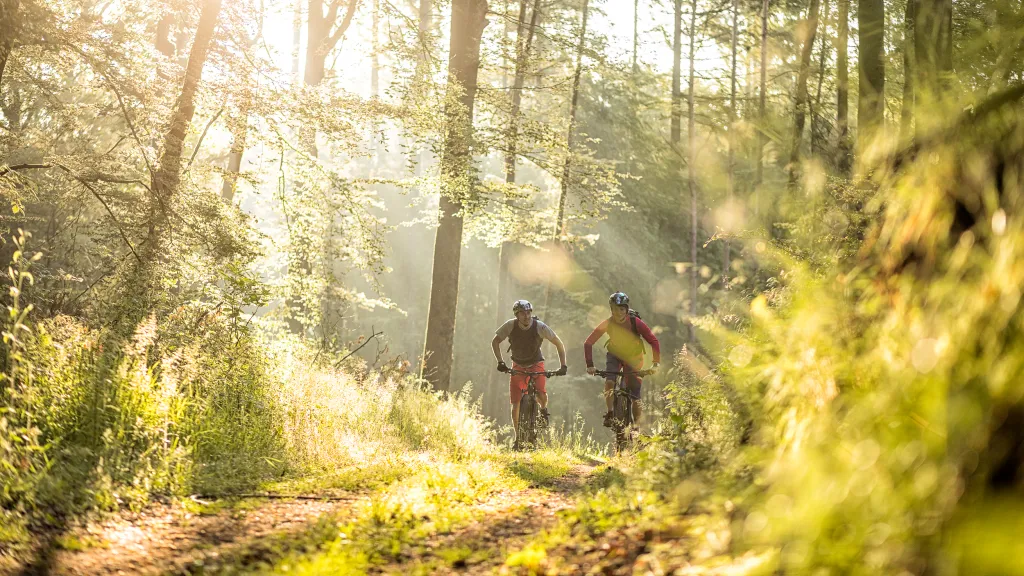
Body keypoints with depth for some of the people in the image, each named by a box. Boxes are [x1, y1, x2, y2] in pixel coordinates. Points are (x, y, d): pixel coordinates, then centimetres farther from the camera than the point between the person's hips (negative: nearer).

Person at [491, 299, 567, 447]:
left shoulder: (540, 327, -22)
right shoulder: (510, 326, -19)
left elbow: (558, 344, -12)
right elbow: (495, 342, -6)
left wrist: (563, 366, -17)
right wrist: (500, 362, -17)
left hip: (536, 364, -1)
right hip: (518, 366, 1)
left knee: (541, 394, -27)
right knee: (516, 403, -6)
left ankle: (544, 409, 9)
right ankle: (518, 436, 9)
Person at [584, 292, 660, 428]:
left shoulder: (635, 322, -26)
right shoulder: (607, 324, -22)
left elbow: (653, 341, -25)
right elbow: (588, 343, -21)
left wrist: (656, 364, -35)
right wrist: (590, 365, -32)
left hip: (633, 358, -1)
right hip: (615, 355, 1)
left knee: (635, 397, -4)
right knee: (609, 383, -27)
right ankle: (610, 414, -12)